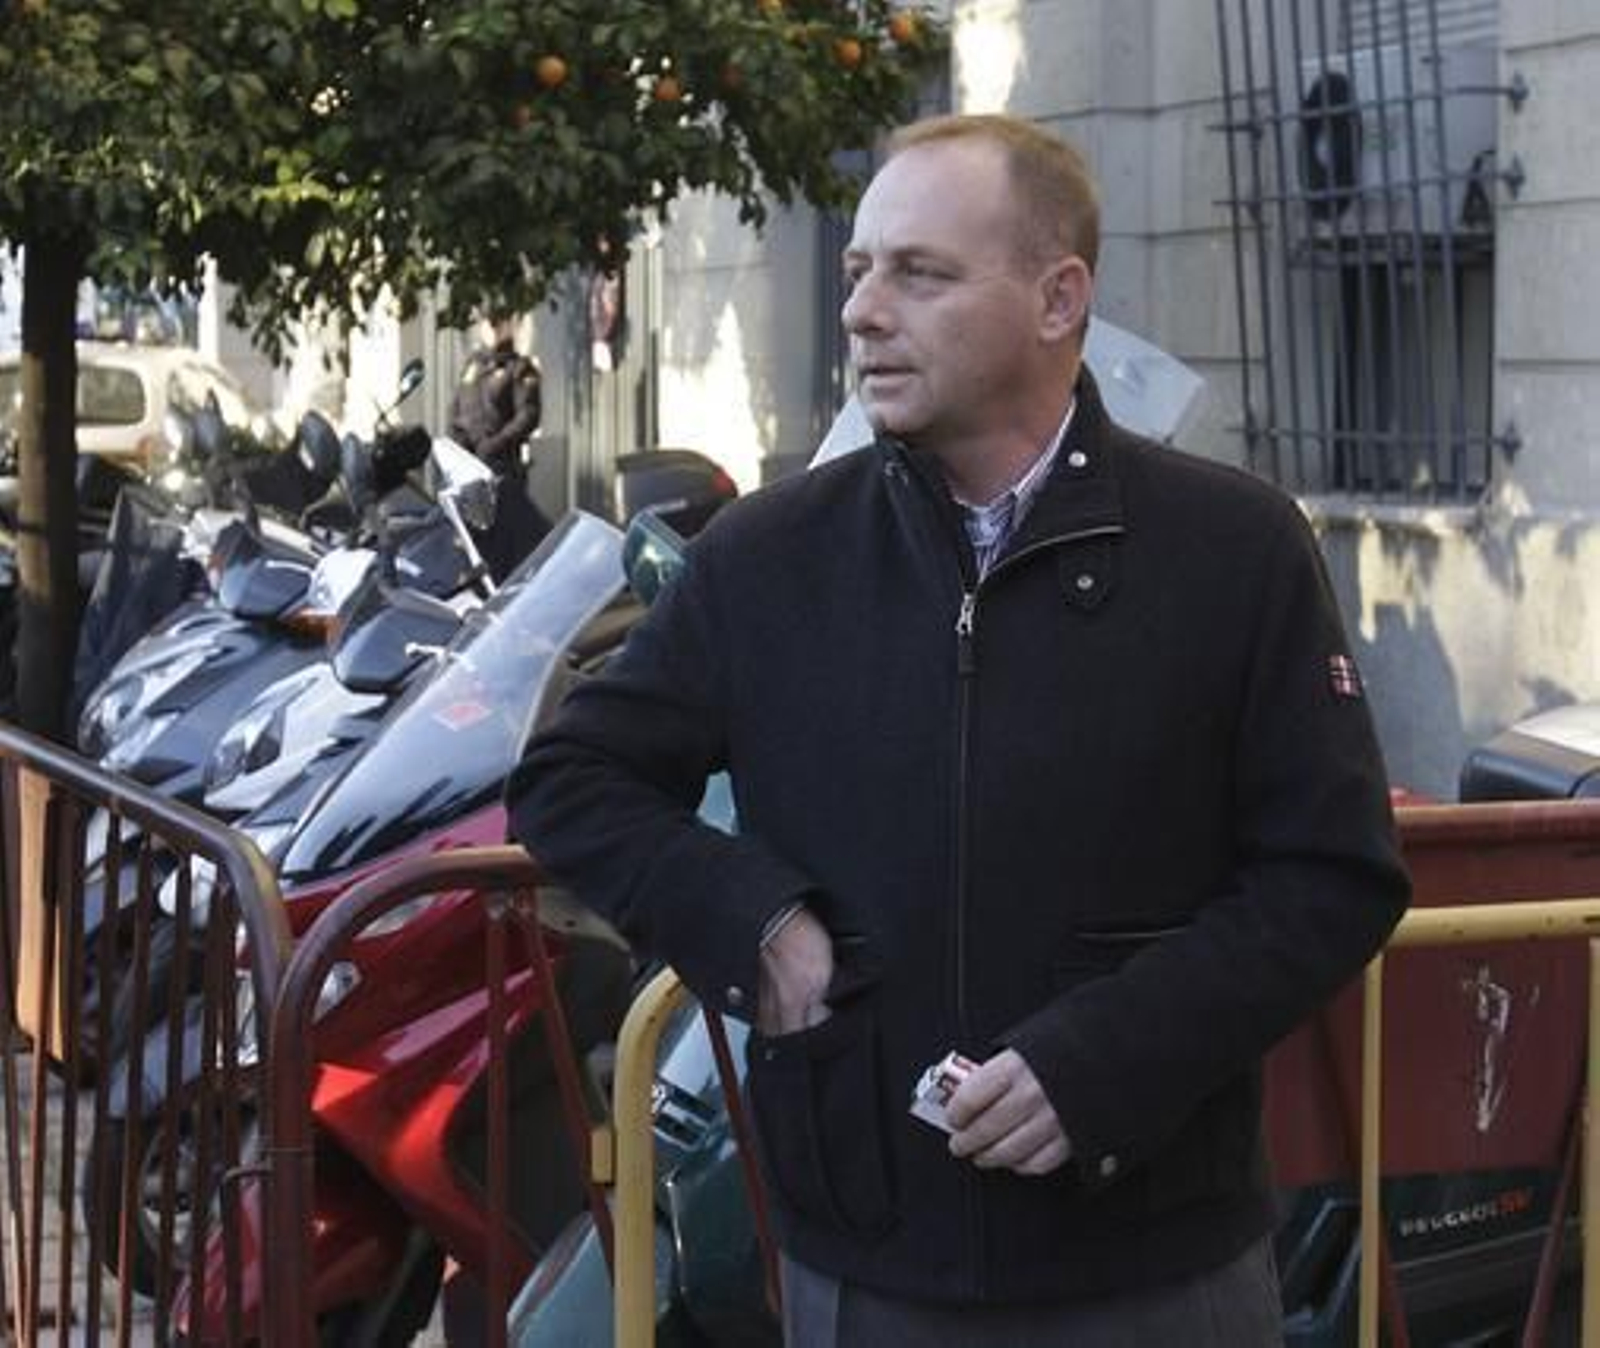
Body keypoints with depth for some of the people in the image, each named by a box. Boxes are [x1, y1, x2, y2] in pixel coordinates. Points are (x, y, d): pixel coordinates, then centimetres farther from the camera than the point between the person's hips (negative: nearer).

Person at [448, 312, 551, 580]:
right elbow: (456, 406, 24)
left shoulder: (521, 369, 1)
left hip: (501, 461, -6)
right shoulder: (473, 363, 19)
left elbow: (529, 417, -9)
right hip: (466, 459, 6)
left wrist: (497, 443, -18)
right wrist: (456, 435, 6)